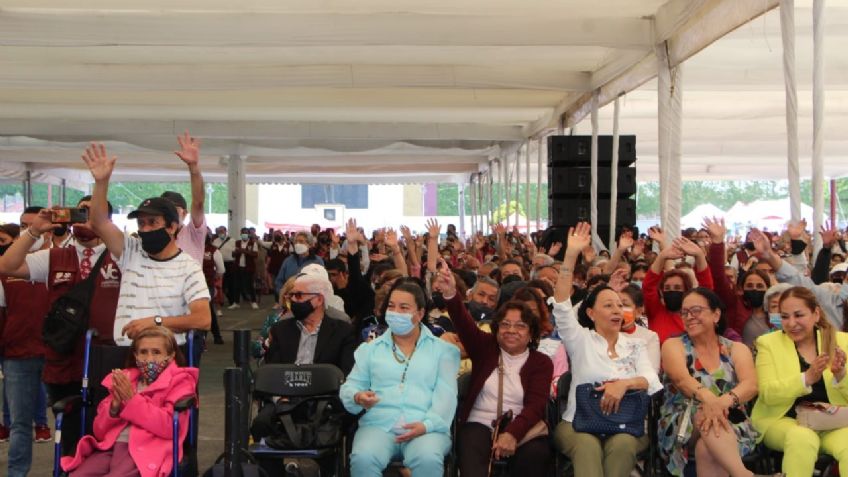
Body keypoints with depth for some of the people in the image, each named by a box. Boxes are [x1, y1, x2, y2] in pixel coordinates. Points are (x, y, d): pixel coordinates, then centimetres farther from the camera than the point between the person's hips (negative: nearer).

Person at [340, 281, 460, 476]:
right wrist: (358, 398, -9)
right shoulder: (370, 349, 20)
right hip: (379, 424, 2)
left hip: (427, 428, -1)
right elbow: (349, 387, 16)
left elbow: (445, 394, 2)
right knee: (363, 458, -32)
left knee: (429, 459, -35)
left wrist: (427, 424, -16)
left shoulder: (442, 350, 13)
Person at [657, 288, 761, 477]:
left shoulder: (736, 349, 12)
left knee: (706, 449, -37)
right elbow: (681, 378, -16)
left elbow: (750, 385, -9)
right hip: (681, 427, -1)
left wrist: (724, 401, -34)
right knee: (704, 415, -38)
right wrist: (708, 398, -40)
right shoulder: (673, 345, 7)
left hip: (731, 426, 1)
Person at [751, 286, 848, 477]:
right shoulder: (769, 343, 2)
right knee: (802, 437, -34)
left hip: (832, 422, 1)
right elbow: (768, 394, -9)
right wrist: (807, 378, -25)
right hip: (783, 421, 0)